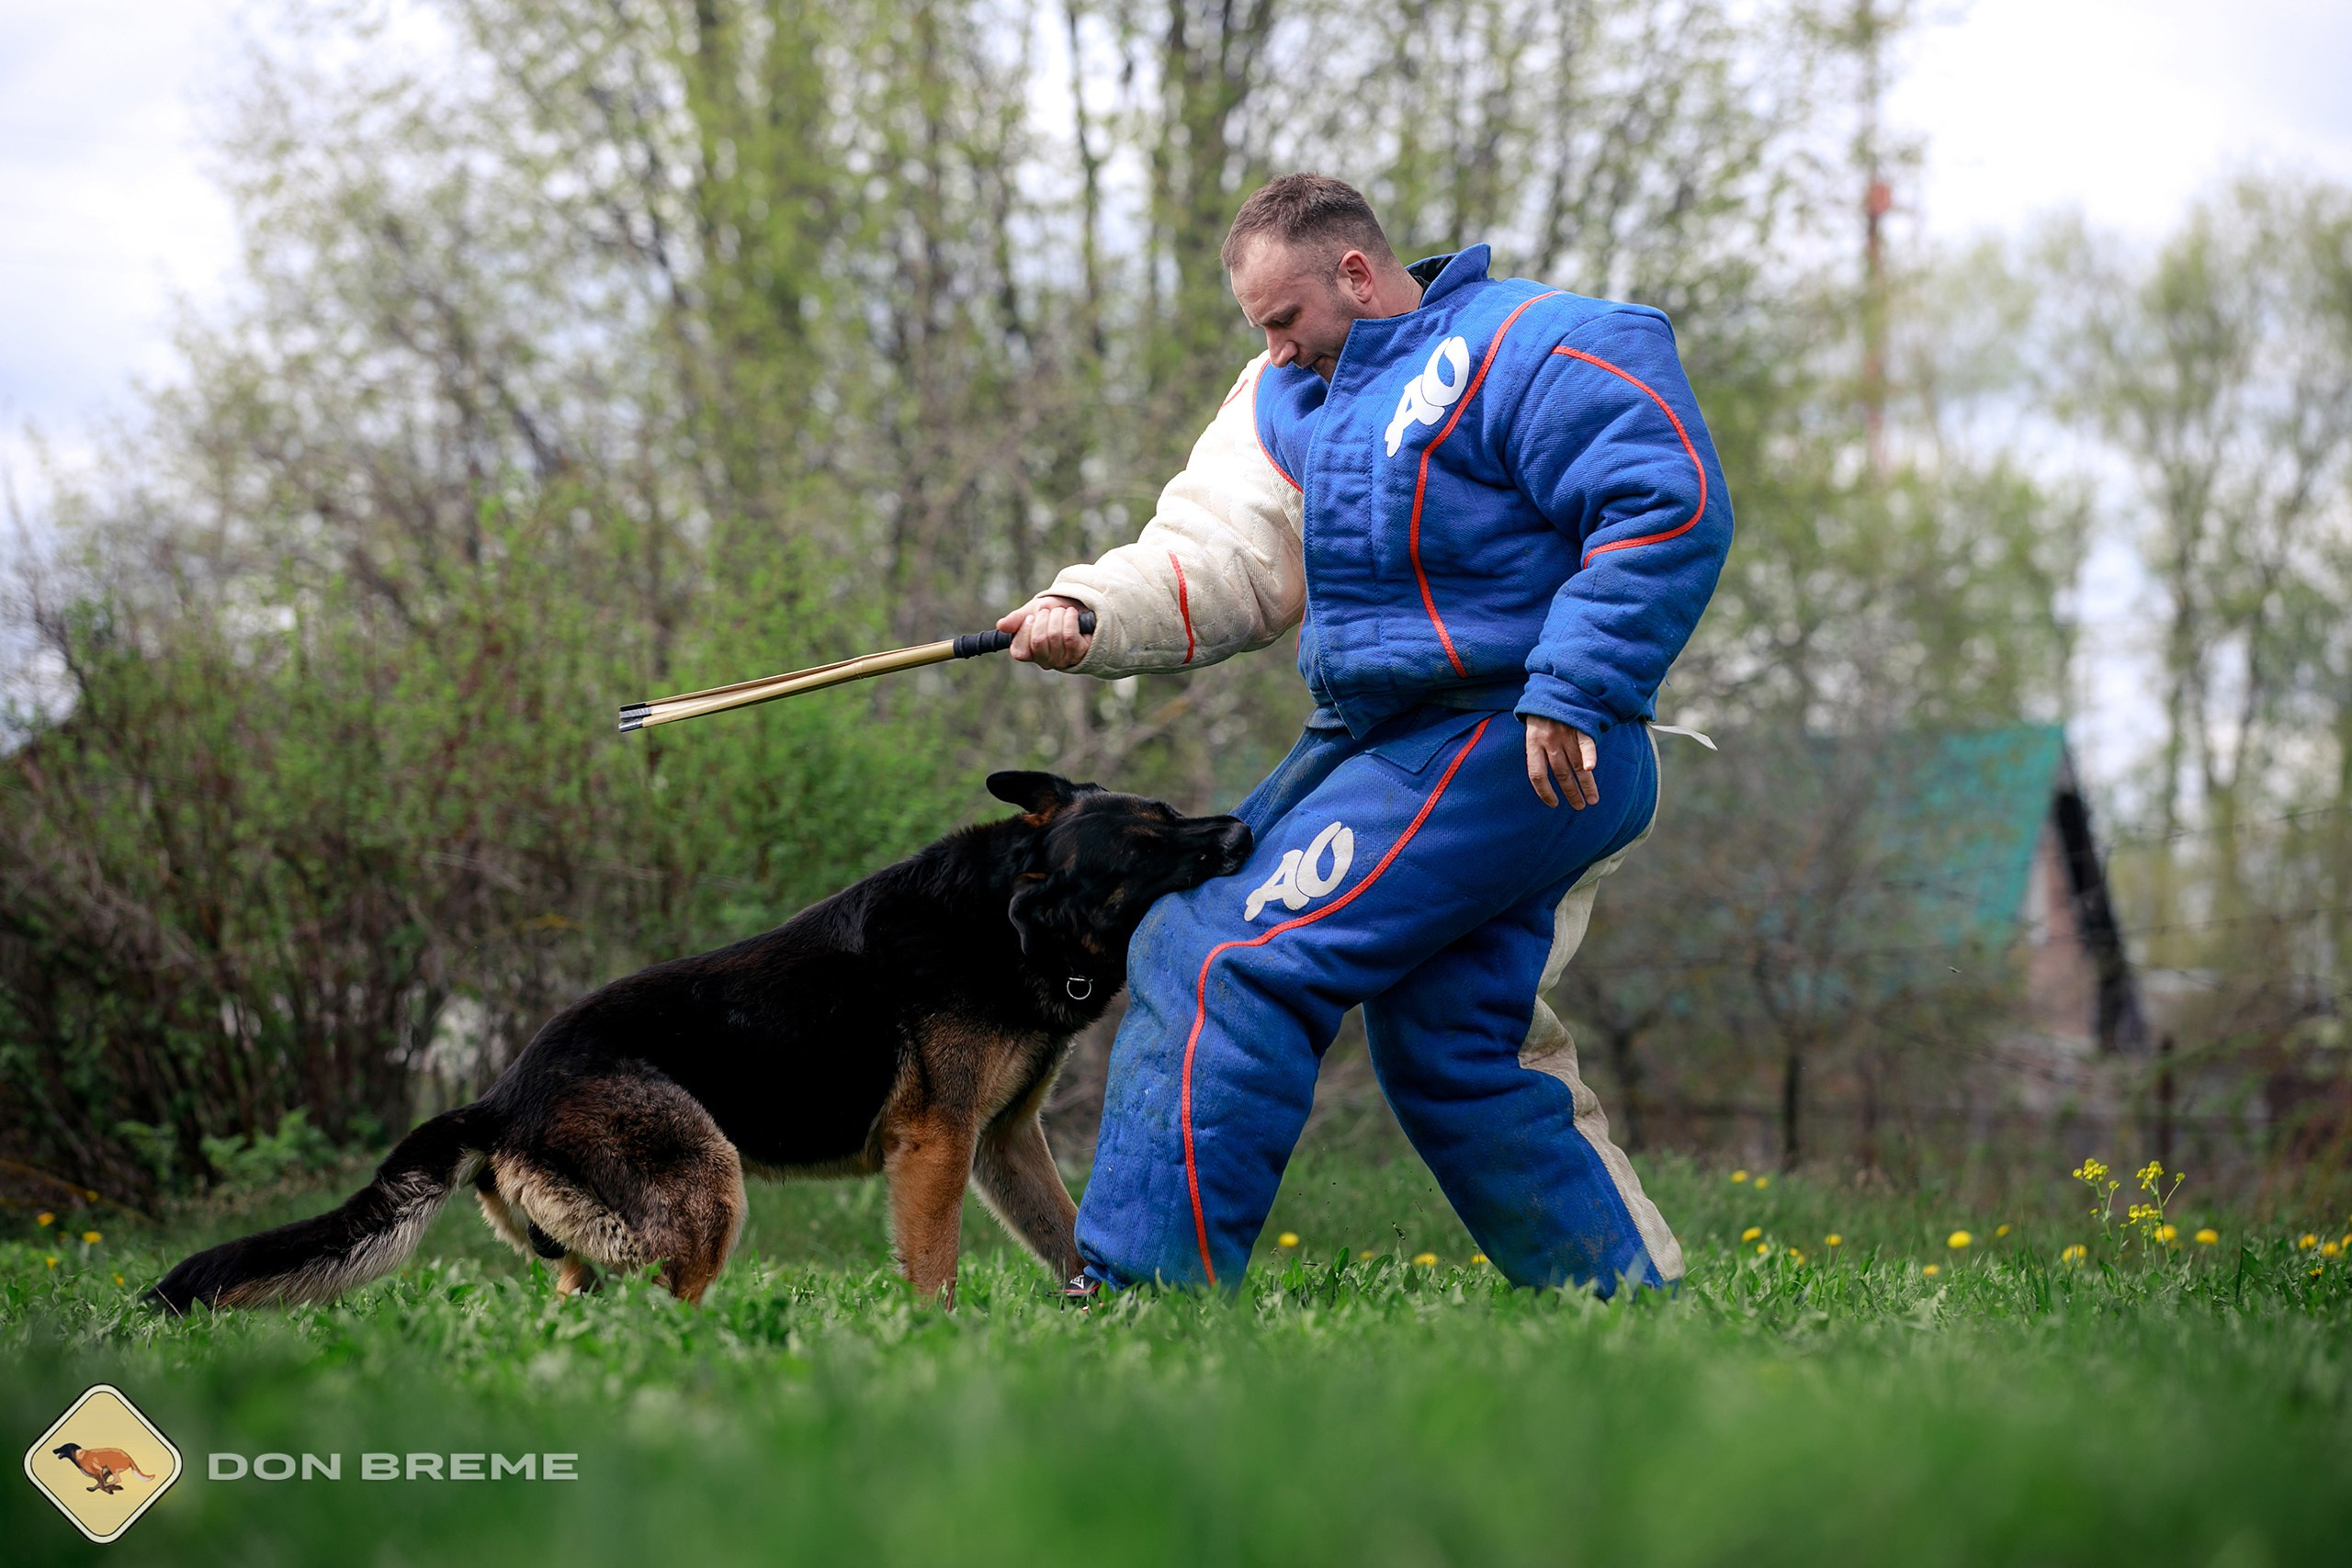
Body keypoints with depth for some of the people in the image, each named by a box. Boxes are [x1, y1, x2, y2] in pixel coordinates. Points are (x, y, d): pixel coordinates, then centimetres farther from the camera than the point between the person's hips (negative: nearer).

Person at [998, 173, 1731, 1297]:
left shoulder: (1527, 350, -9)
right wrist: (1091, 612, -12)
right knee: (1453, 1060, 10)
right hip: (1377, 741, 10)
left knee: (1232, 965, -14)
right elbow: (1221, 552, 7)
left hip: (1504, 752, -10)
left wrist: (1571, 692, -23)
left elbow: (1671, 505, -17)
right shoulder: (1290, 395, 17)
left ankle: (1138, 1288, -11)